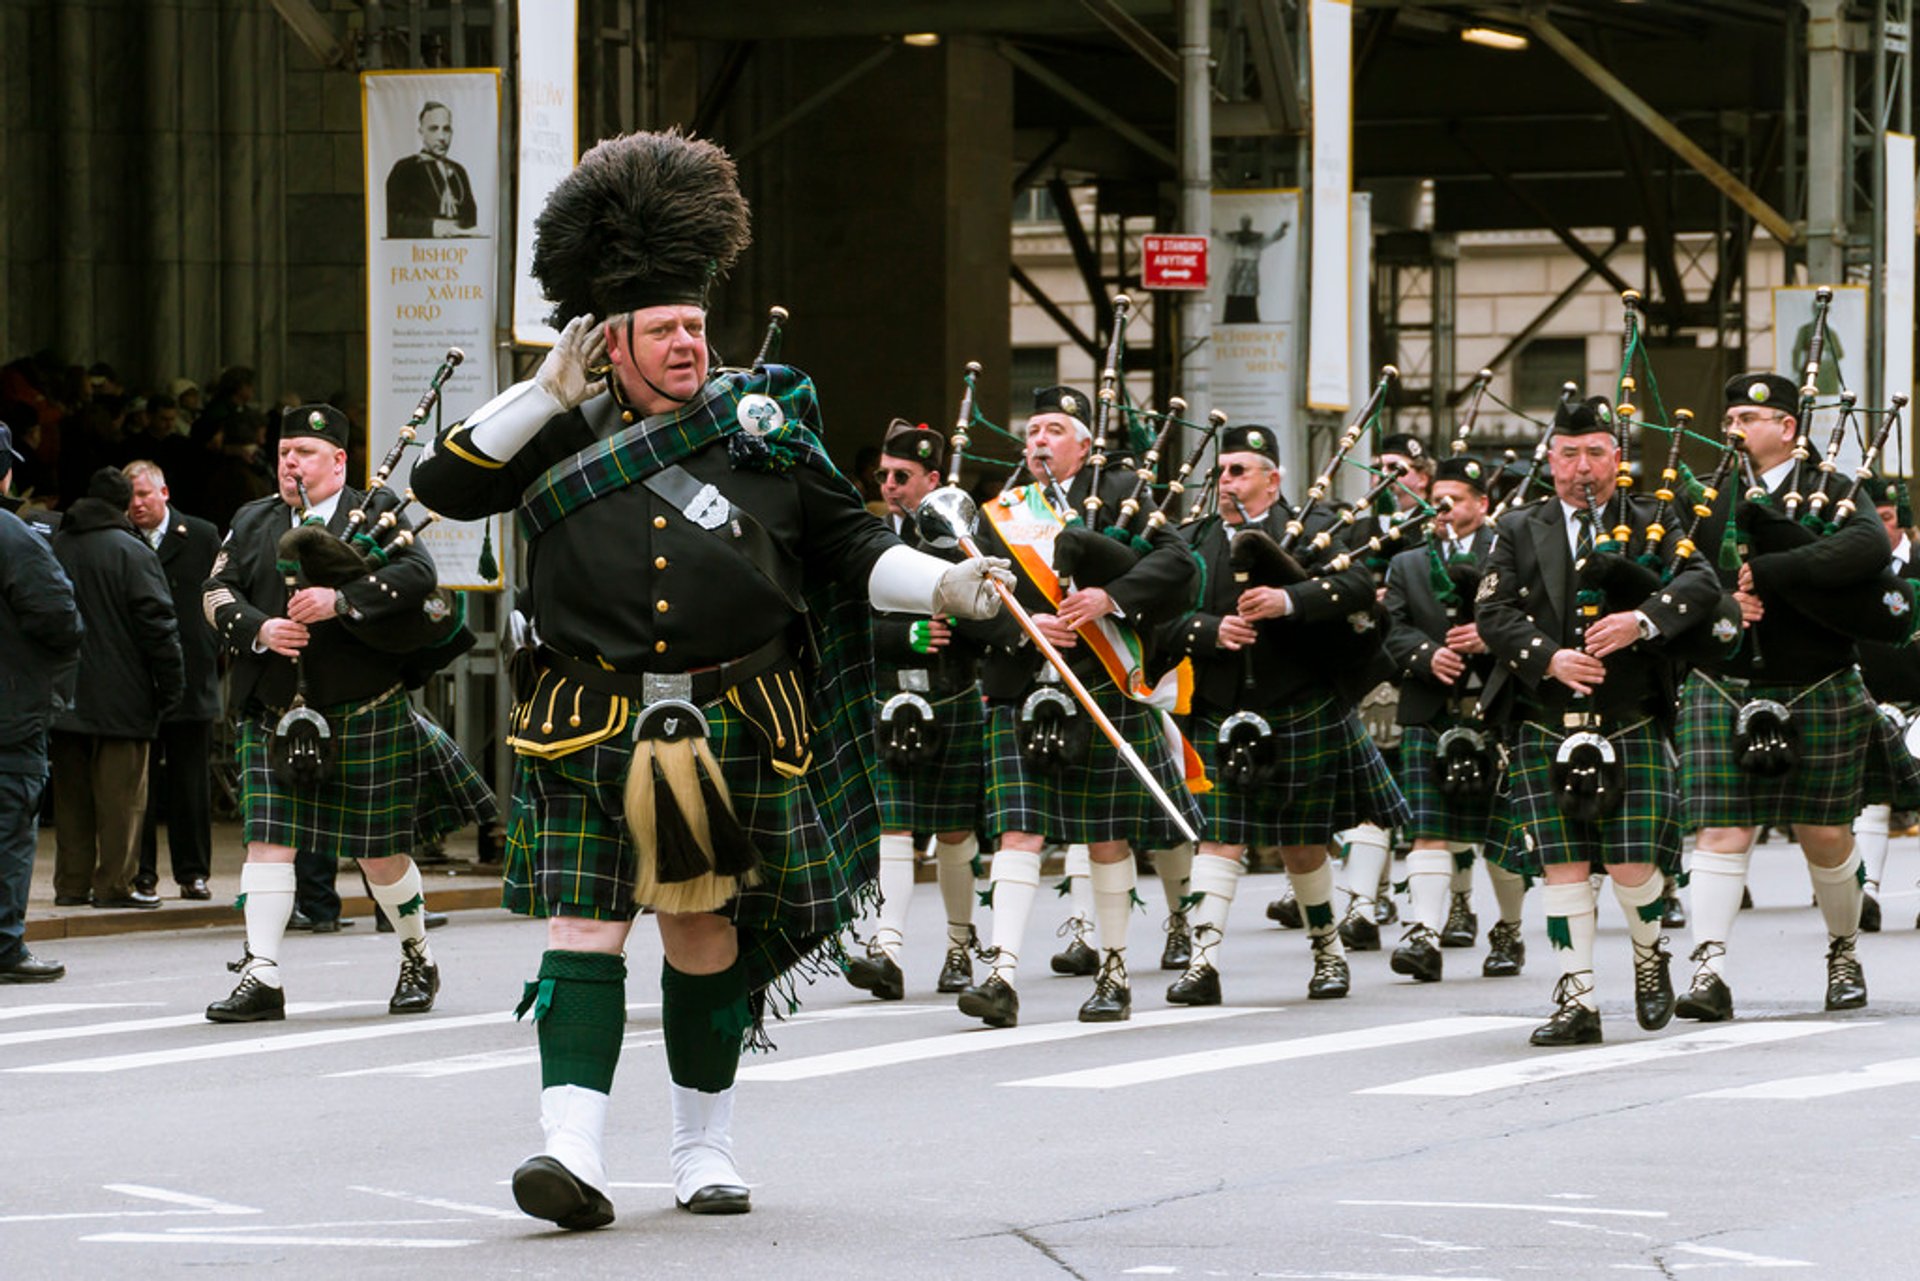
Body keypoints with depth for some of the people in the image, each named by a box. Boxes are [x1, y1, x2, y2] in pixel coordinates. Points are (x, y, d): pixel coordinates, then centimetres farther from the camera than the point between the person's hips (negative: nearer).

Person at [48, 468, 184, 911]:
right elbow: (157, 624, -13)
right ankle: (114, 883, -3)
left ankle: (72, 882, 12)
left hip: (64, 698, 5)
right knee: (120, 794, -1)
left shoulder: (53, 548, 8)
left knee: (71, 793, 10)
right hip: (121, 699, -5)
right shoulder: (131, 553, -10)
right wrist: (171, 686, -6)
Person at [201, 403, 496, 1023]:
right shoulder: (251, 522, 13)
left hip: (366, 711, -3)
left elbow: (418, 575, -14)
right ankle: (261, 976, -11)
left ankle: (419, 961, 25)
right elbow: (217, 592, 5)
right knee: (268, 838, -9)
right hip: (275, 716, 3)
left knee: (380, 850, 4)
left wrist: (342, 600, -24)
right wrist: (260, 629, -14)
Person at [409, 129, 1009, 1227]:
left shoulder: (761, 421, 6)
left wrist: (945, 586, -5)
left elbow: (849, 544, 10)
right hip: (592, 733, -1)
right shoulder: (564, 438, 6)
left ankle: (707, 1148, 21)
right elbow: (443, 484, 1)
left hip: (732, 731, 1)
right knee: (583, 930, -10)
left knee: (705, 935, 9)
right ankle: (574, 1149, -18)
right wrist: (551, 391, -3)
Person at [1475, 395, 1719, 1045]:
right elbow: (1492, 613, 1)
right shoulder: (1519, 531, 11)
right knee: (1562, 865, -2)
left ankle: (1650, 955, 25)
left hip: (1631, 725, -1)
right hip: (1545, 729, 1)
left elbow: (1701, 585, -5)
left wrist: (1643, 619, -23)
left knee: (1632, 864, -5)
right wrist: (1549, 657, -15)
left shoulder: (1651, 524, 9)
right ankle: (1576, 999, 3)